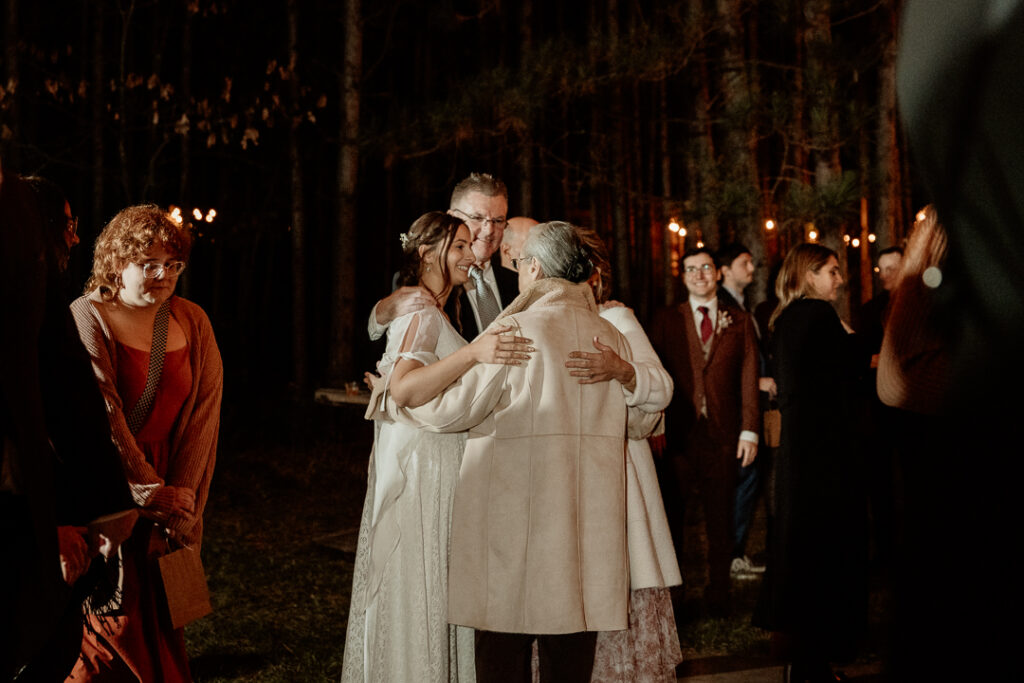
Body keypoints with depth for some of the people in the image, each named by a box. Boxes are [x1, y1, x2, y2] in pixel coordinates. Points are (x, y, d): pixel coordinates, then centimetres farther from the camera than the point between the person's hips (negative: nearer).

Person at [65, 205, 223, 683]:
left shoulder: (192, 322, 7)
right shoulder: (86, 318, -9)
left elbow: (204, 415, 2)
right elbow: (103, 419, -15)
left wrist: (182, 497, -6)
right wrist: (154, 495, -15)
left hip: (168, 490, 5)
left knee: (161, 622, 8)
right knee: (113, 625, -2)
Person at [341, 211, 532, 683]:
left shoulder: (428, 312, 17)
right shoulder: (422, 313, -15)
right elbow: (403, 388, -32)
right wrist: (473, 353, -42)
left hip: (435, 469, 10)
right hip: (420, 468, -10)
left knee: (430, 592, 13)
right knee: (420, 597, -5)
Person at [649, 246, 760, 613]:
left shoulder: (739, 322, 10)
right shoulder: (666, 320, 8)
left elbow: (748, 378, 5)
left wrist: (750, 430, -3)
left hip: (722, 433, 1)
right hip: (678, 432, -1)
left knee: (720, 516, 6)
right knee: (669, 515, 2)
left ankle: (718, 593, 17)